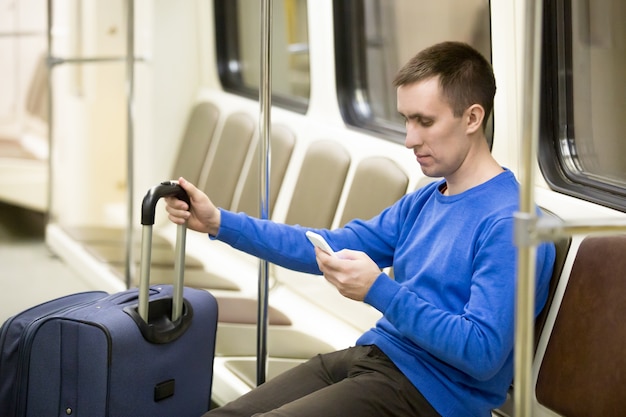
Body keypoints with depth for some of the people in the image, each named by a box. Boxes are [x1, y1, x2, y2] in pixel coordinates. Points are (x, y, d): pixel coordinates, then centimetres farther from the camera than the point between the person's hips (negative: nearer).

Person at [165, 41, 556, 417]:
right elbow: (335, 247, 15)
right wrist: (219, 222, 7)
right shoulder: (424, 201, 14)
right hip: (372, 354, 9)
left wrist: (379, 290, -24)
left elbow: (483, 354, -22)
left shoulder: (511, 224, -16)